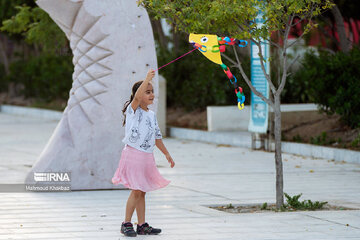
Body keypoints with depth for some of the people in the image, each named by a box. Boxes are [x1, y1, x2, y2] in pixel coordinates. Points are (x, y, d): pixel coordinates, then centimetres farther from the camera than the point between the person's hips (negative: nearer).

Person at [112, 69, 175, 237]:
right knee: (136, 191, -8)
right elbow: (137, 97, -29)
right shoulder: (133, 110, -7)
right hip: (133, 154, -7)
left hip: (147, 157, 7)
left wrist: (166, 154, 25)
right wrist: (147, 79, -34)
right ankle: (126, 224, 2)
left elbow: (156, 137, 22)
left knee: (142, 191, 10)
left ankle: (142, 225, 14)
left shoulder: (152, 115, 14)